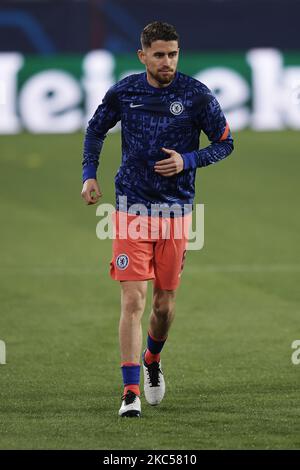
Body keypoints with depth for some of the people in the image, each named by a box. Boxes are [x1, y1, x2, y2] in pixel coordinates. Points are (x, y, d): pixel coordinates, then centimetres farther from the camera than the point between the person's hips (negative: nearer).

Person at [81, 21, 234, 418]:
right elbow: (96, 130, 15)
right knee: (133, 301, -11)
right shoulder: (123, 92, -2)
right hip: (131, 208, 0)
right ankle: (131, 392, -11)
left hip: (176, 209, 1)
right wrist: (90, 174, 3)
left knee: (165, 303, 9)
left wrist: (187, 160, -14)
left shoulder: (197, 95, -6)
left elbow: (225, 144, 2)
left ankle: (152, 360, 40)